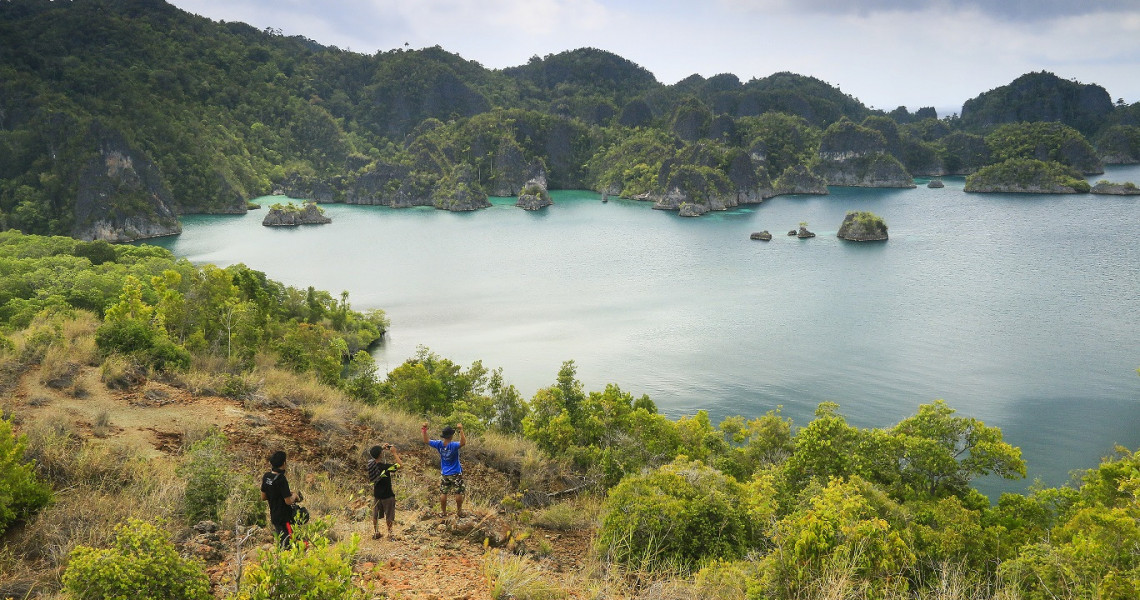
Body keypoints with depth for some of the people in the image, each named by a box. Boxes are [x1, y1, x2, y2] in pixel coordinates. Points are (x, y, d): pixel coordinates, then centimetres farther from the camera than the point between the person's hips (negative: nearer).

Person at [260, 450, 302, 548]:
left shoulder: (266, 477, 1)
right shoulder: (281, 480, -23)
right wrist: (294, 495, -2)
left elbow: (263, 497, 11)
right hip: (284, 518, -8)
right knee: (287, 544, -4)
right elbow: (288, 501, -21)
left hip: (273, 517, 8)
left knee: (280, 543, 18)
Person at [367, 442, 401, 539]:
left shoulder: (370, 464, -9)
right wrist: (394, 453, -16)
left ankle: (375, 533, 30)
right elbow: (399, 465, -19)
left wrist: (382, 448, 9)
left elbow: (373, 455, 14)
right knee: (389, 516, 11)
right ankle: (389, 534, 20)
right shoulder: (385, 466, -27)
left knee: (375, 515, 19)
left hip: (376, 494, 5)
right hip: (387, 495, -5)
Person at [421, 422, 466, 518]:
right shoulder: (453, 445, -23)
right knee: (458, 493, 8)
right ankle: (459, 512, 16)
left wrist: (424, 430, -3)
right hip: (456, 474, -4)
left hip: (445, 474, 4)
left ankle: (443, 512, 21)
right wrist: (461, 430, -47)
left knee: (443, 493, 13)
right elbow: (463, 442, -42)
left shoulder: (439, 444, -10)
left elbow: (426, 441, -2)